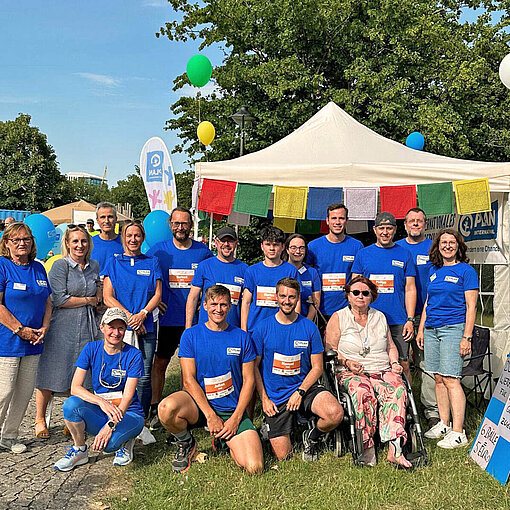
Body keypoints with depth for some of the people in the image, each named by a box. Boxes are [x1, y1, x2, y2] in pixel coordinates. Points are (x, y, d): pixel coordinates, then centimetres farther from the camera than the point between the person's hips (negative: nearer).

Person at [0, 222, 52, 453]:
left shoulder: (38, 268, 12)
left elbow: (47, 302, 16)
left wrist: (44, 328, 0)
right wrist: (20, 330, -15)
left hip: (33, 342, 6)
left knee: (25, 393, 11)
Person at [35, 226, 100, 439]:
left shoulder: (94, 266, 11)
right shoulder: (60, 265, -5)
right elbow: (59, 299, -13)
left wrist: (96, 297, 3)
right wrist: (88, 300, -4)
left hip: (86, 327, 5)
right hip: (61, 327, -4)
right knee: (51, 375, 1)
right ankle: (40, 420, 16)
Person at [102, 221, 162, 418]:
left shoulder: (152, 263, 13)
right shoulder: (113, 263, 9)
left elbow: (157, 295, 7)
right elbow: (108, 298, 2)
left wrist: (142, 314, -10)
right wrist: (130, 317, -9)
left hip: (146, 328, 1)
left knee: (144, 378, 0)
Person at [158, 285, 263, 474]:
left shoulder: (242, 337, 3)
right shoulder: (191, 335, -1)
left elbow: (249, 380, 3)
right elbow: (189, 379, -6)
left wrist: (235, 418, -8)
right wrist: (211, 416, -15)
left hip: (233, 410, 1)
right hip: (199, 403, -1)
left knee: (254, 467, -16)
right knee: (167, 408, -35)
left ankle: (224, 438, 17)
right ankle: (186, 443, 0)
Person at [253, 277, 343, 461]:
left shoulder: (309, 328, 0)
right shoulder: (262, 327, -2)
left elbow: (317, 367, 2)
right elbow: (254, 367, 3)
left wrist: (300, 392, -12)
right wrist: (264, 399, -6)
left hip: (304, 387, 1)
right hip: (274, 396, -1)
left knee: (335, 413, -29)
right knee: (283, 456, -4)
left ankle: (312, 438, 3)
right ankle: (269, 426, 29)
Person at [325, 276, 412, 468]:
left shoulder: (380, 317, 20)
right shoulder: (338, 318, 8)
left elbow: (391, 346, 26)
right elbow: (330, 351, 3)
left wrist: (394, 363, 7)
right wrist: (347, 362, -12)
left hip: (383, 371, 3)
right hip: (351, 373, -3)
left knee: (397, 390, -31)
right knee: (363, 392, -37)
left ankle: (395, 448, -40)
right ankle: (367, 446, -30)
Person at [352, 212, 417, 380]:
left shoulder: (404, 254, 8)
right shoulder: (363, 254, 8)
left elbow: (410, 289, 7)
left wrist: (410, 320, -1)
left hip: (399, 322, 0)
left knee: (403, 365, 1)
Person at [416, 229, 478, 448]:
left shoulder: (466, 271, -2)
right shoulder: (434, 271, 16)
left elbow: (471, 306, -6)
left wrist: (467, 337, -12)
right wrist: (421, 329, 16)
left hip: (453, 328, -6)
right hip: (431, 329, 6)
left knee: (451, 379, -10)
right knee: (438, 378, 9)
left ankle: (458, 432, -5)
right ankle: (443, 424, 18)